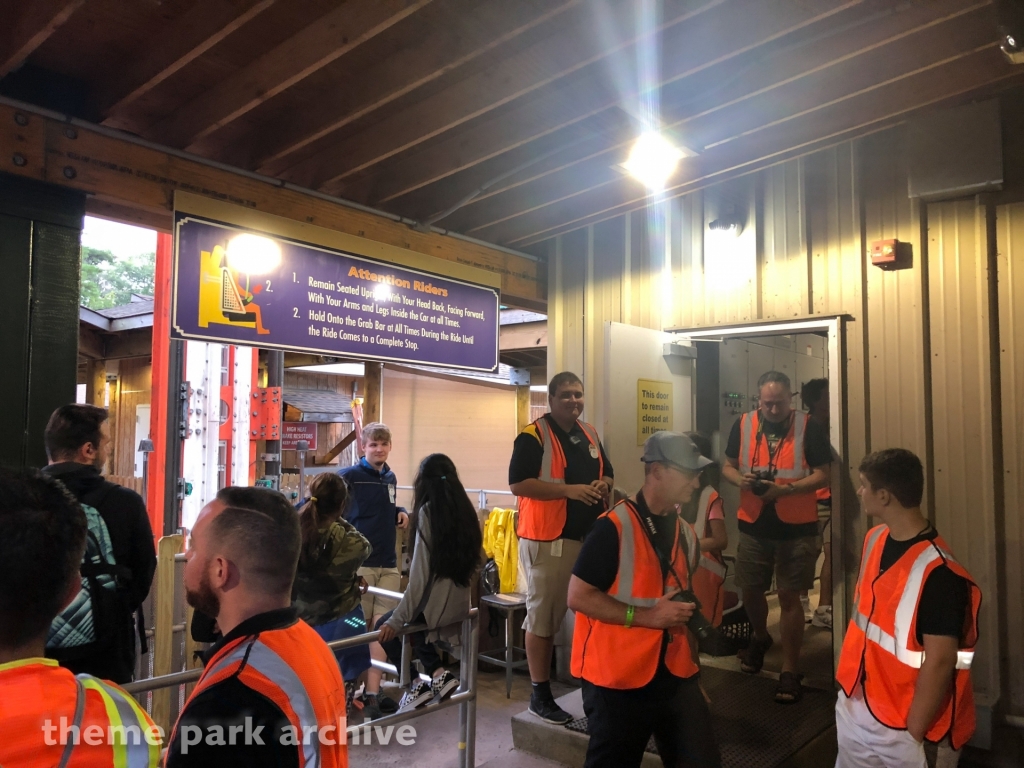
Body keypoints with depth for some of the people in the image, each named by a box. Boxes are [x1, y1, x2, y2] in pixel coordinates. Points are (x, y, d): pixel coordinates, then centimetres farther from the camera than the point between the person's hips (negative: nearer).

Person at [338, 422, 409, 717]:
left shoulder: (391, 478, 12)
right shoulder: (349, 476, -7)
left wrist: (399, 514, 5)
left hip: (388, 565, 6)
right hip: (357, 563, -5)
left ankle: (372, 692, 13)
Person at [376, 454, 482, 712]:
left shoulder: (429, 511, -14)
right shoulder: (465, 510, 3)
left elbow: (420, 573, -17)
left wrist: (396, 620, -12)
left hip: (437, 603, -7)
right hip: (461, 602, 7)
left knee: (385, 627, 18)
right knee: (409, 623, 30)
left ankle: (416, 684, 14)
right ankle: (437, 673, 17)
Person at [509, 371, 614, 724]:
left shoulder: (590, 434, 14)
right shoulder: (533, 435, -10)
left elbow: (607, 473, 23)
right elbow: (518, 483, -17)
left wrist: (603, 485, -2)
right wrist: (569, 489, -22)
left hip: (590, 536, 7)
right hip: (548, 539, -7)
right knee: (542, 616, 1)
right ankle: (540, 694, 13)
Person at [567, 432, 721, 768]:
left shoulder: (686, 532, 8)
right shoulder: (614, 527, -17)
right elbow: (578, 596, -18)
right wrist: (646, 616, -20)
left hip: (675, 674, 6)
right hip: (618, 678, -6)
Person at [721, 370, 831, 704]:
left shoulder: (808, 427, -8)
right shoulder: (743, 424, 1)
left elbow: (822, 475, -9)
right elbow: (727, 466, 9)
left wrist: (785, 489, -23)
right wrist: (740, 479, -14)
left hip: (796, 527, -3)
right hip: (753, 525, 3)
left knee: (789, 596, 1)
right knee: (751, 590, 14)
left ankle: (790, 670, 15)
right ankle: (760, 637, 44)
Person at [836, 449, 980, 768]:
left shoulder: (937, 572, -26)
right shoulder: (875, 538, -1)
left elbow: (940, 662, -22)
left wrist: (912, 735, -16)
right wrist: (848, 681, 14)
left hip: (898, 725, -7)